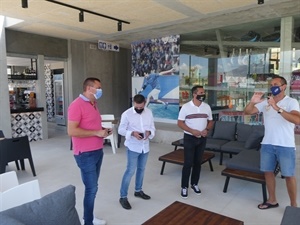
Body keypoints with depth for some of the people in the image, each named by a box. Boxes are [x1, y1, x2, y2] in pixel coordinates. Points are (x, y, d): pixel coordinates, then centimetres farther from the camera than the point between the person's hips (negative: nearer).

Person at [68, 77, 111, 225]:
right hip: (85, 154, -9)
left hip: (97, 151, 9)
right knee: (91, 188, 0)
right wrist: (97, 133, -21)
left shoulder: (93, 104, 12)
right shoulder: (77, 105, -17)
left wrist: (103, 130, 4)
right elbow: (71, 131, -24)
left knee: (92, 187, 17)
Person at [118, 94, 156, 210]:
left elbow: (152, 127, 8)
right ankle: (123, 197, 6)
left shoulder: (149, 112, 1)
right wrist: (132, 133, -26)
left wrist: (149, 132, -15)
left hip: (145, 146, 5)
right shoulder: (126, 114, -13)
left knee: (141, 169, 17)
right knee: (130, 170, -6)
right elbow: (121, 130, -9)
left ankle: (138, 190, 36)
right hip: (133, 147, -5)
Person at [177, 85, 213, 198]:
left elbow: (210, 121, 10)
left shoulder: (207, 107, 2)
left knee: (198, 162, 14)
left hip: (202, 139, 4)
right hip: (189, 138, -4)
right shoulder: (186, 107, -10)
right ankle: (184, 186, 13)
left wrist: (206, 129, -11)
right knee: (188, 163, -1)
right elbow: (180, 123, -10)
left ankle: (194, 184, 30)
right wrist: (192, 131, -21)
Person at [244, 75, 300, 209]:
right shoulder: (265, 102, 5)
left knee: (289, 175, 5)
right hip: (267, 144, 5)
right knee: (268, 172, 12)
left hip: (286, 146, -4)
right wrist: (252, 102, -20)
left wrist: (277, 108, -32)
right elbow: (247, 112, 0)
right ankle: (272, 200, 29)